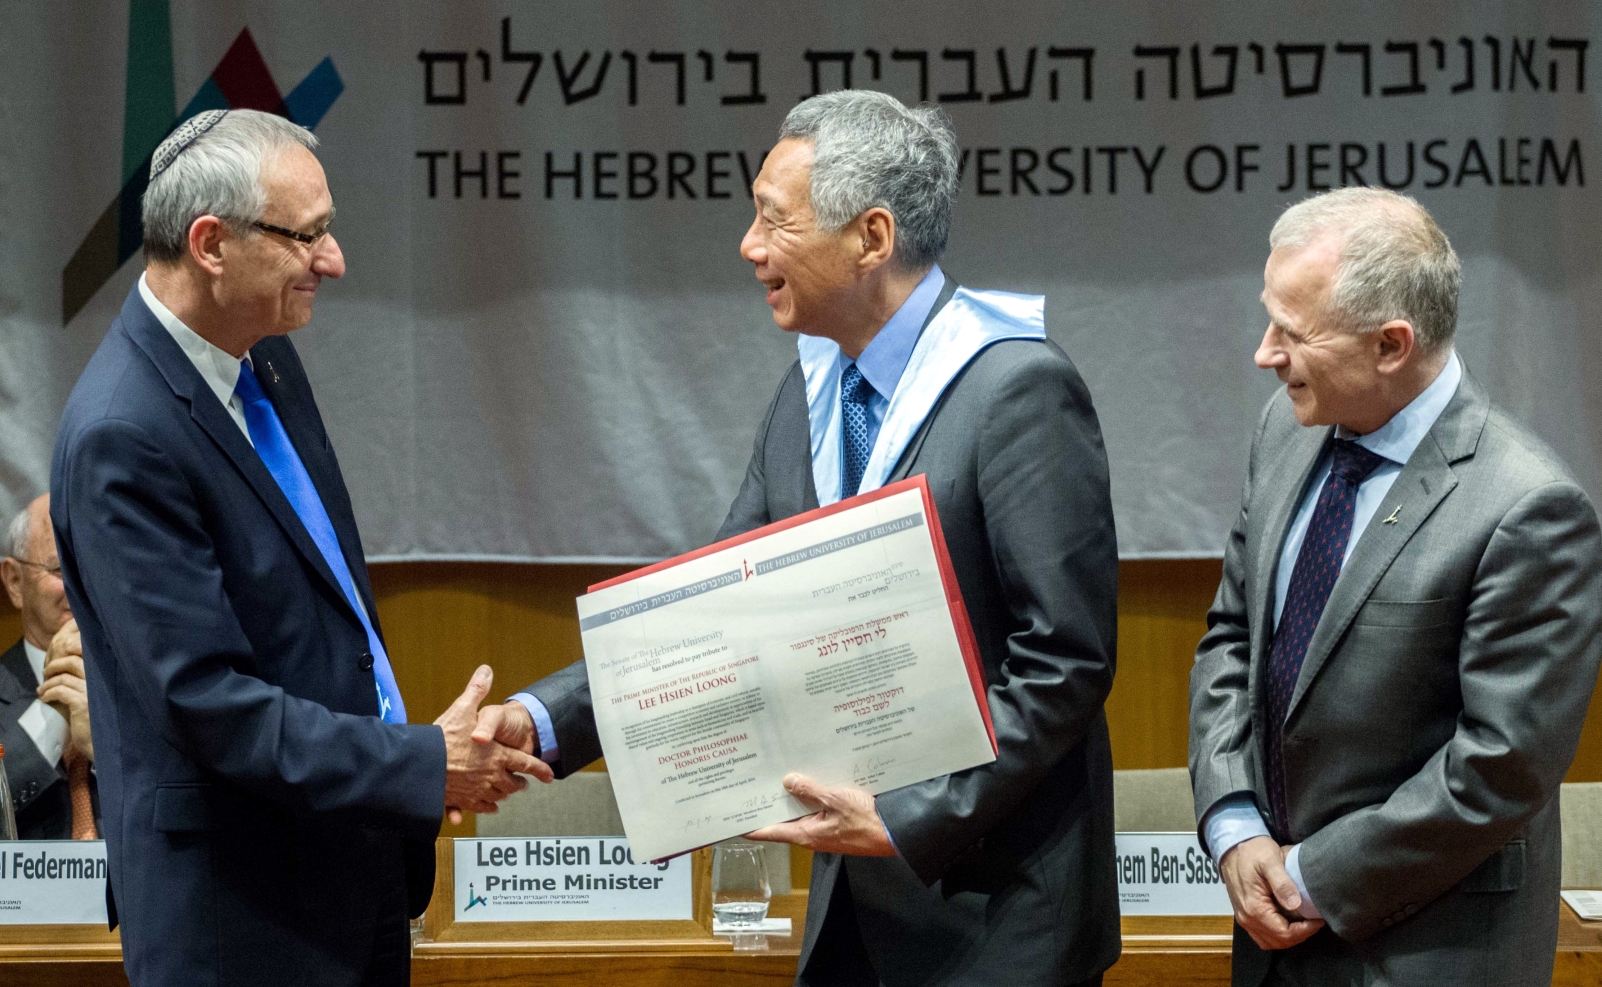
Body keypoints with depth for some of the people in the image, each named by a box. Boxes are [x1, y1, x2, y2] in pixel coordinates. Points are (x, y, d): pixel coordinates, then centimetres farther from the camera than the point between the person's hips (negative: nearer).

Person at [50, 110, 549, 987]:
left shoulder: (262, 357, 6)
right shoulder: (121, 437, -22)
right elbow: (203, 698, -24)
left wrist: (420, 747, 15)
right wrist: (423, 767, -21)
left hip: (357, 851, 8)